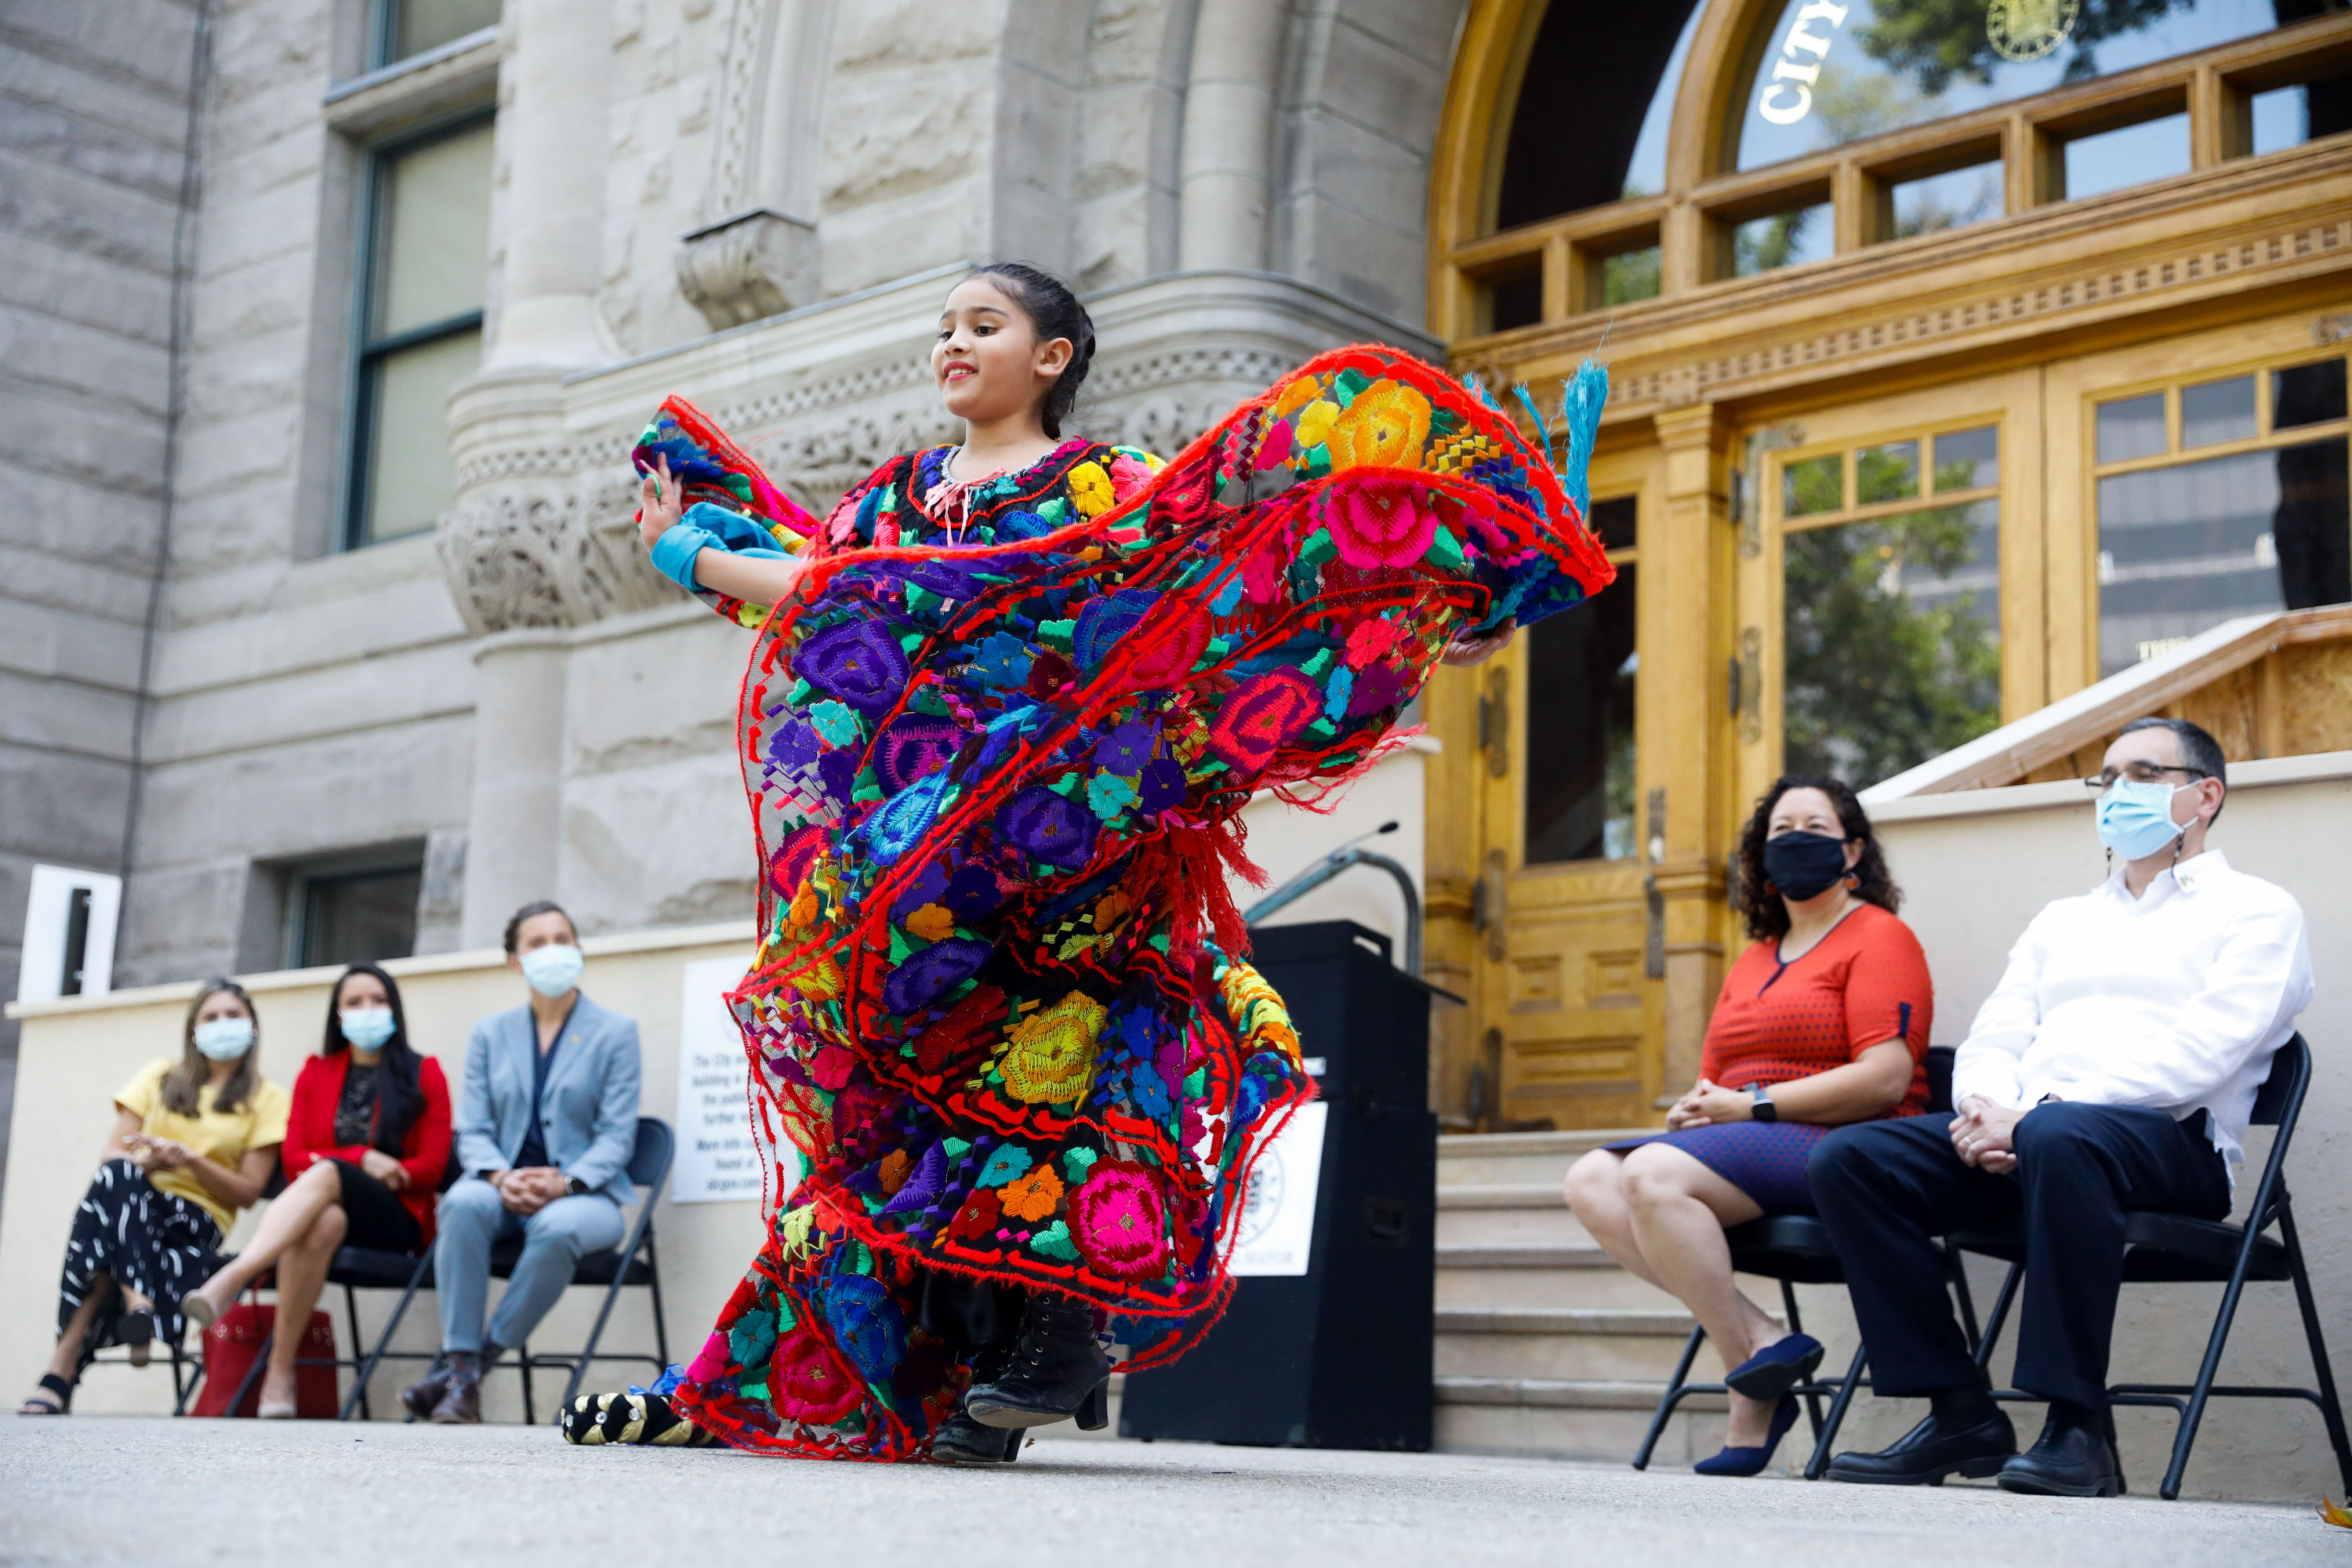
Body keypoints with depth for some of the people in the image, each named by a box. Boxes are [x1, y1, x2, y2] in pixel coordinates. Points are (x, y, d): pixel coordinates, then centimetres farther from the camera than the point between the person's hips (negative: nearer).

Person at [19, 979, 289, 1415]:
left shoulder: (267, 1100, 12)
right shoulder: (160, 1077, 21)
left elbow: (249, 1191, 5)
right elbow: (109, 1155, 11)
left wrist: (191, 1159, -12)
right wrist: (148, 1163, -13)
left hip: (196, 1221, -2)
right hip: (127, 1201, 2)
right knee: (116, 1174, -37)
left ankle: (63, 1366, -42)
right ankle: (136, 1301, -49)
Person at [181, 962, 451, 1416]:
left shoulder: (423, 1074, 11)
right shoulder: (315, 1073, 19)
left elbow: (431, 1165, 2)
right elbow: (293, 1158, 9)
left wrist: (341, 1166, -8)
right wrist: (361, 1159, -9)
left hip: (398, 1221, -2)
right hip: (323, 1210, 2)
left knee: (326, 1175, -36)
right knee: (323, 1223, -39)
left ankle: (227, 1282, -54)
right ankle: (280, 1373, -46)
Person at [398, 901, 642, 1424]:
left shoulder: (616, 1032, 7)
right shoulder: (489, 1034, 15)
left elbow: (617, 1135, -2)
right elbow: (472, 1130, 7)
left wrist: (565, 1183, -20)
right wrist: (502, 1177, -16)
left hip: (586, 1194, -2)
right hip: (504, 1190, 2)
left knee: (557, 1226, -38)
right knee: (463, 1202, -34)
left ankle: (478, 1360, -27)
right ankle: (460, 1371, -34)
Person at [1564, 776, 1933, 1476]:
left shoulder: (1879, 937, 1)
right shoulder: (1753, 961, 26)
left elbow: (1884, 1079, -13)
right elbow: (1715, 1080, 27)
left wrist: (1753, 1105, -13)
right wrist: (1694, 1106, 1)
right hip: (1751, 1151, 9)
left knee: (1653, 1175, -30)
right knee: (1592, 1180, -15)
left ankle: (1753, 1394, -21)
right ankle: (1760, 1338, -22)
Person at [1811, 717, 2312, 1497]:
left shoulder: (2254, 910, 9)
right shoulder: (2061, 920, 31)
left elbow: (2201, 1051, -8)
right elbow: (1994, 1041, 20)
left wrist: (2038, 1111, -17)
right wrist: (1983, 1109, -7)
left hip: (2173, 1141, -6)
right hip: (2018, 1137, 7)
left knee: (2059, 1136, -41)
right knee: (1847, 1158, -17)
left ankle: (2079, 1428, -33)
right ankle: (1961, 1413, -16)